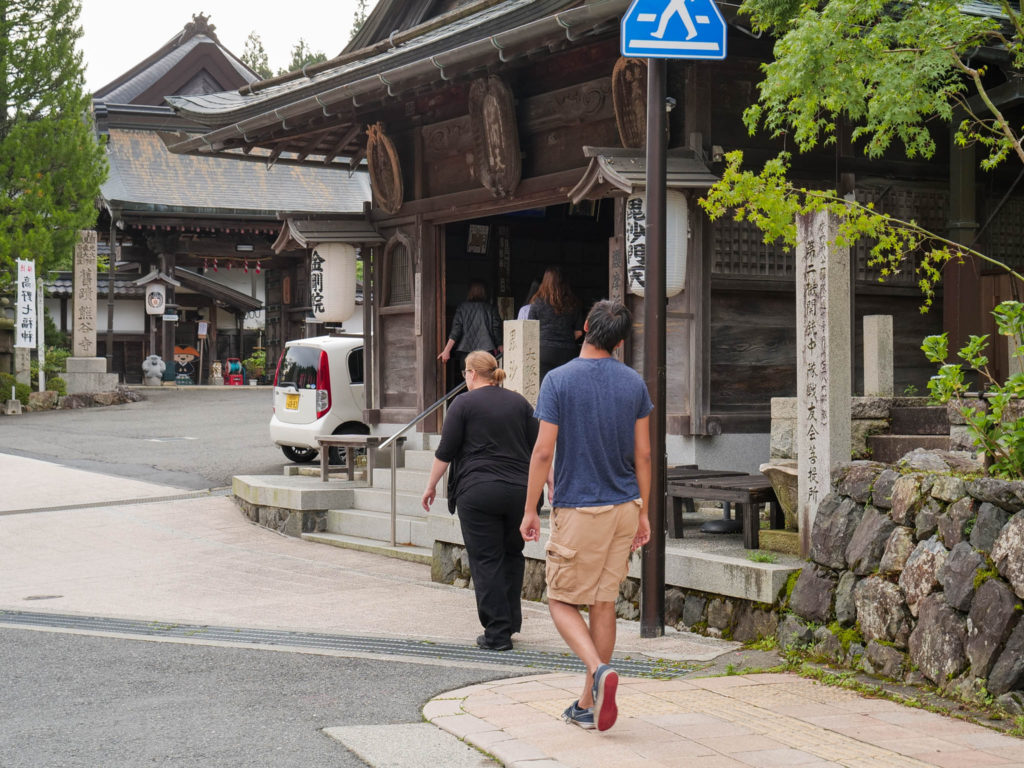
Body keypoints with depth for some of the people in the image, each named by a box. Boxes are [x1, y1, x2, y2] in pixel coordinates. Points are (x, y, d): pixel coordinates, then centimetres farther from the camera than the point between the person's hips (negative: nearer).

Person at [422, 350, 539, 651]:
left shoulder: (464, 403, -1)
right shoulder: (519, 402, 11)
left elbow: (445, 452, -3)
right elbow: (538, 450, 10)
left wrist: (431, 486, 6)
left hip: (477, 492, -4)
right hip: (519, 491, 4)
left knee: (486, 561, 0)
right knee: (512, 556, 18)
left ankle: (497, 633, -2)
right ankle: (510, 622, 20)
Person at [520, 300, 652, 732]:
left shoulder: (559, 380, -10)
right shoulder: (634, 384, 2)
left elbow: (543, 451, -11)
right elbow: (643, 455, 5)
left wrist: (530, 509, -3)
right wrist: (643, 513, 12)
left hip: (577, 510, -4)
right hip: (623, 508, 4)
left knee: (561, 601, 7)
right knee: (603, 604, 10)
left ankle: (598, 669, -18)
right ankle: (588, 705, 15)